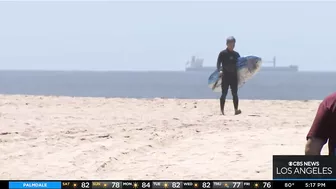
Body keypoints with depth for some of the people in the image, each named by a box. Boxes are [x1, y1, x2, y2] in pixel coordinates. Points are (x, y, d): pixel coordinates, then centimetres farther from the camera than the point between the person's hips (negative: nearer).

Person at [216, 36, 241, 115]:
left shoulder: (236, 54, 12)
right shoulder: (223, 53, -1)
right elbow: (218, 63, -5)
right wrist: (220, 70, -22)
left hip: (234, 76, 4)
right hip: (225, 77, -3)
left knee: (235, 94, -1)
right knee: (224, 94, -1)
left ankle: (236, 110, -3)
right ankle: (222, 111, 3)